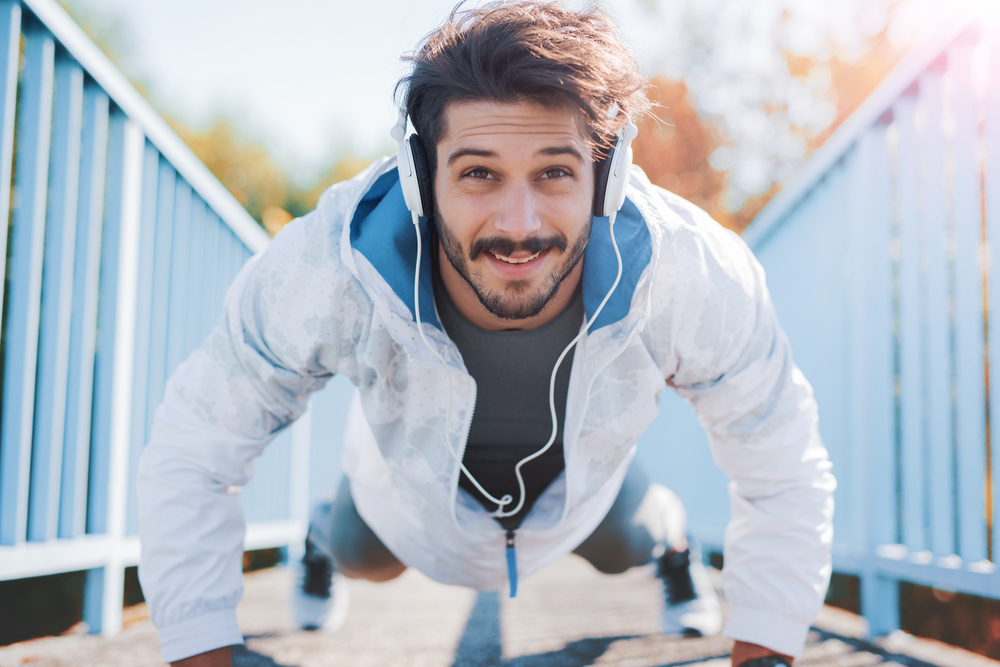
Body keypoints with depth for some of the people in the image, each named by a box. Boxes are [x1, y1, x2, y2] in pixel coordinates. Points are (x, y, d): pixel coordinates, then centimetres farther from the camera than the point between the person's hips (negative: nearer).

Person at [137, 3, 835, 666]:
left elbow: (787, 474, -26)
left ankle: (672, 540, 73)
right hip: (408, 504, 0)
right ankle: (324, 539, 72)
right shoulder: (321, 271, -45)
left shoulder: (697, 276, -42)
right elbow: (189, 461, -31)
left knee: (627, 550, 35)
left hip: (585, 491, 1)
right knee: (367, 562, 34)